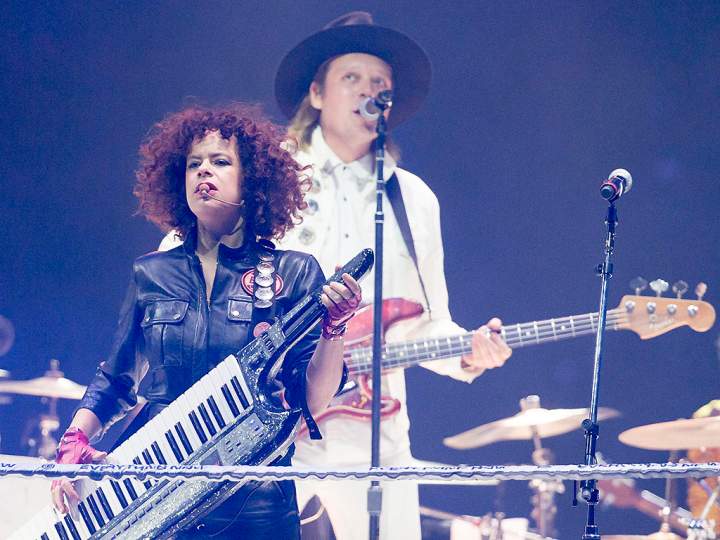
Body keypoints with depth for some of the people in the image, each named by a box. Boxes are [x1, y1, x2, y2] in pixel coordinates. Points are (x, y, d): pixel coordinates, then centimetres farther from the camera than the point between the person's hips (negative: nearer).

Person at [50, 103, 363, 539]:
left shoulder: (294, 273, 2)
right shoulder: (151, 275, 9)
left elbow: (312, 399, -3)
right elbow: (115, 383, 17)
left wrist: (335, 328, -19)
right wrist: (74, 444, 1)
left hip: (254, 501, -2)